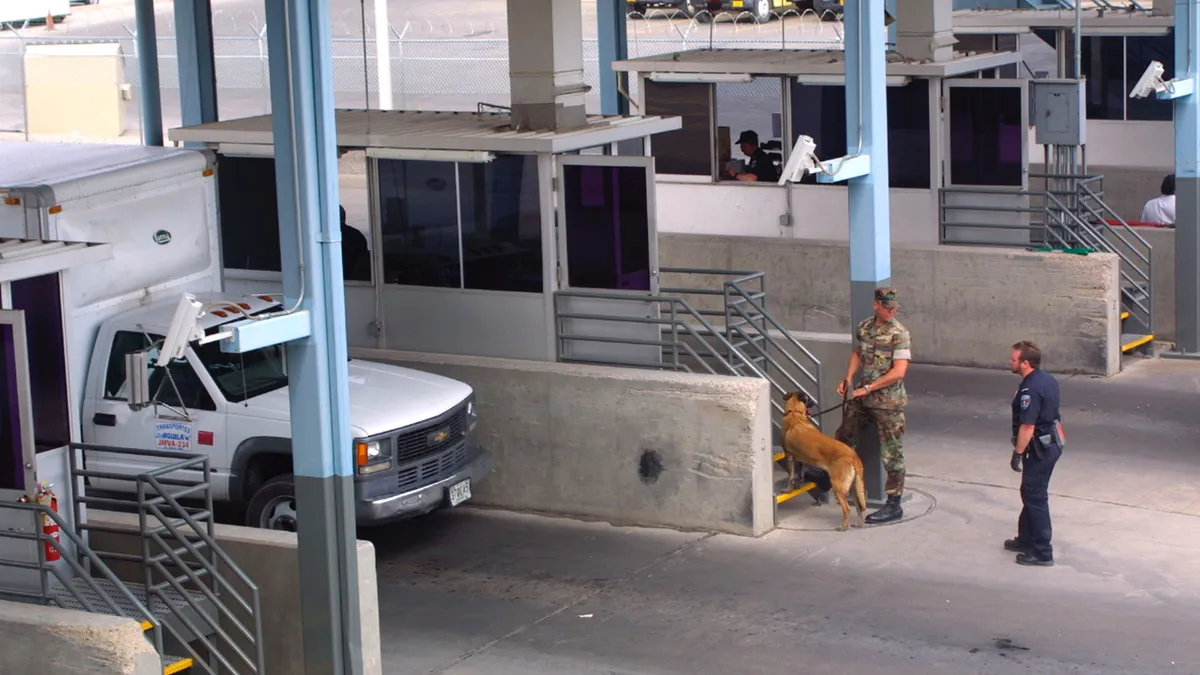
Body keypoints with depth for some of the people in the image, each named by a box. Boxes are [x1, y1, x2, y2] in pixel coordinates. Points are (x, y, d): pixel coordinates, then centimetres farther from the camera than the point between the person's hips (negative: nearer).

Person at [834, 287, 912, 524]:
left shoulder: (899, 333, -16)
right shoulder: (863, 327, 4)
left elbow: (899, 372, -22)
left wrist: (868, 388, -19)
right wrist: (848, 379, 8)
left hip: (888, 402, -7)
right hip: (862, 398, 7)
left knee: (891, 452, 0)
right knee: (842, 438, 18)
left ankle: (894, 506, 8)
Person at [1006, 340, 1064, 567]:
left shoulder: (1030, 389, -25)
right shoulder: (1048, 379, 6)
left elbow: (1027, 426, -27)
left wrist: (1018, 452, -18)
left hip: (1040, 449, -10)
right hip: (1052, 443, 10)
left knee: (1035, 498, -2)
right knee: (1031, 493, 22)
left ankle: (1042, 553, 3)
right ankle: (1026, 539, 34)